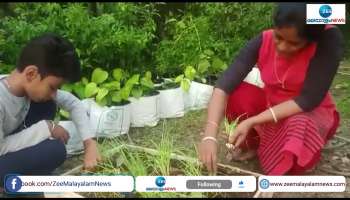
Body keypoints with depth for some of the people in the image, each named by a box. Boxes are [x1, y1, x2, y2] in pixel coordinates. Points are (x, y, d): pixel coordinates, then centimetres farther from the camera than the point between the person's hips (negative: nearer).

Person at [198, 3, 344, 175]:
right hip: (270, 107, 4)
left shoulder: (329, 39, -26)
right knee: (234, 93, -22)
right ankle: (254, 145, 1)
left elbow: (308, 100, -28)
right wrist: (209, 136, -41)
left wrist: (251, 122, -33)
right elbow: (225, 85, -28)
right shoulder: (263, 41, -19)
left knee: (299, 125, -37)